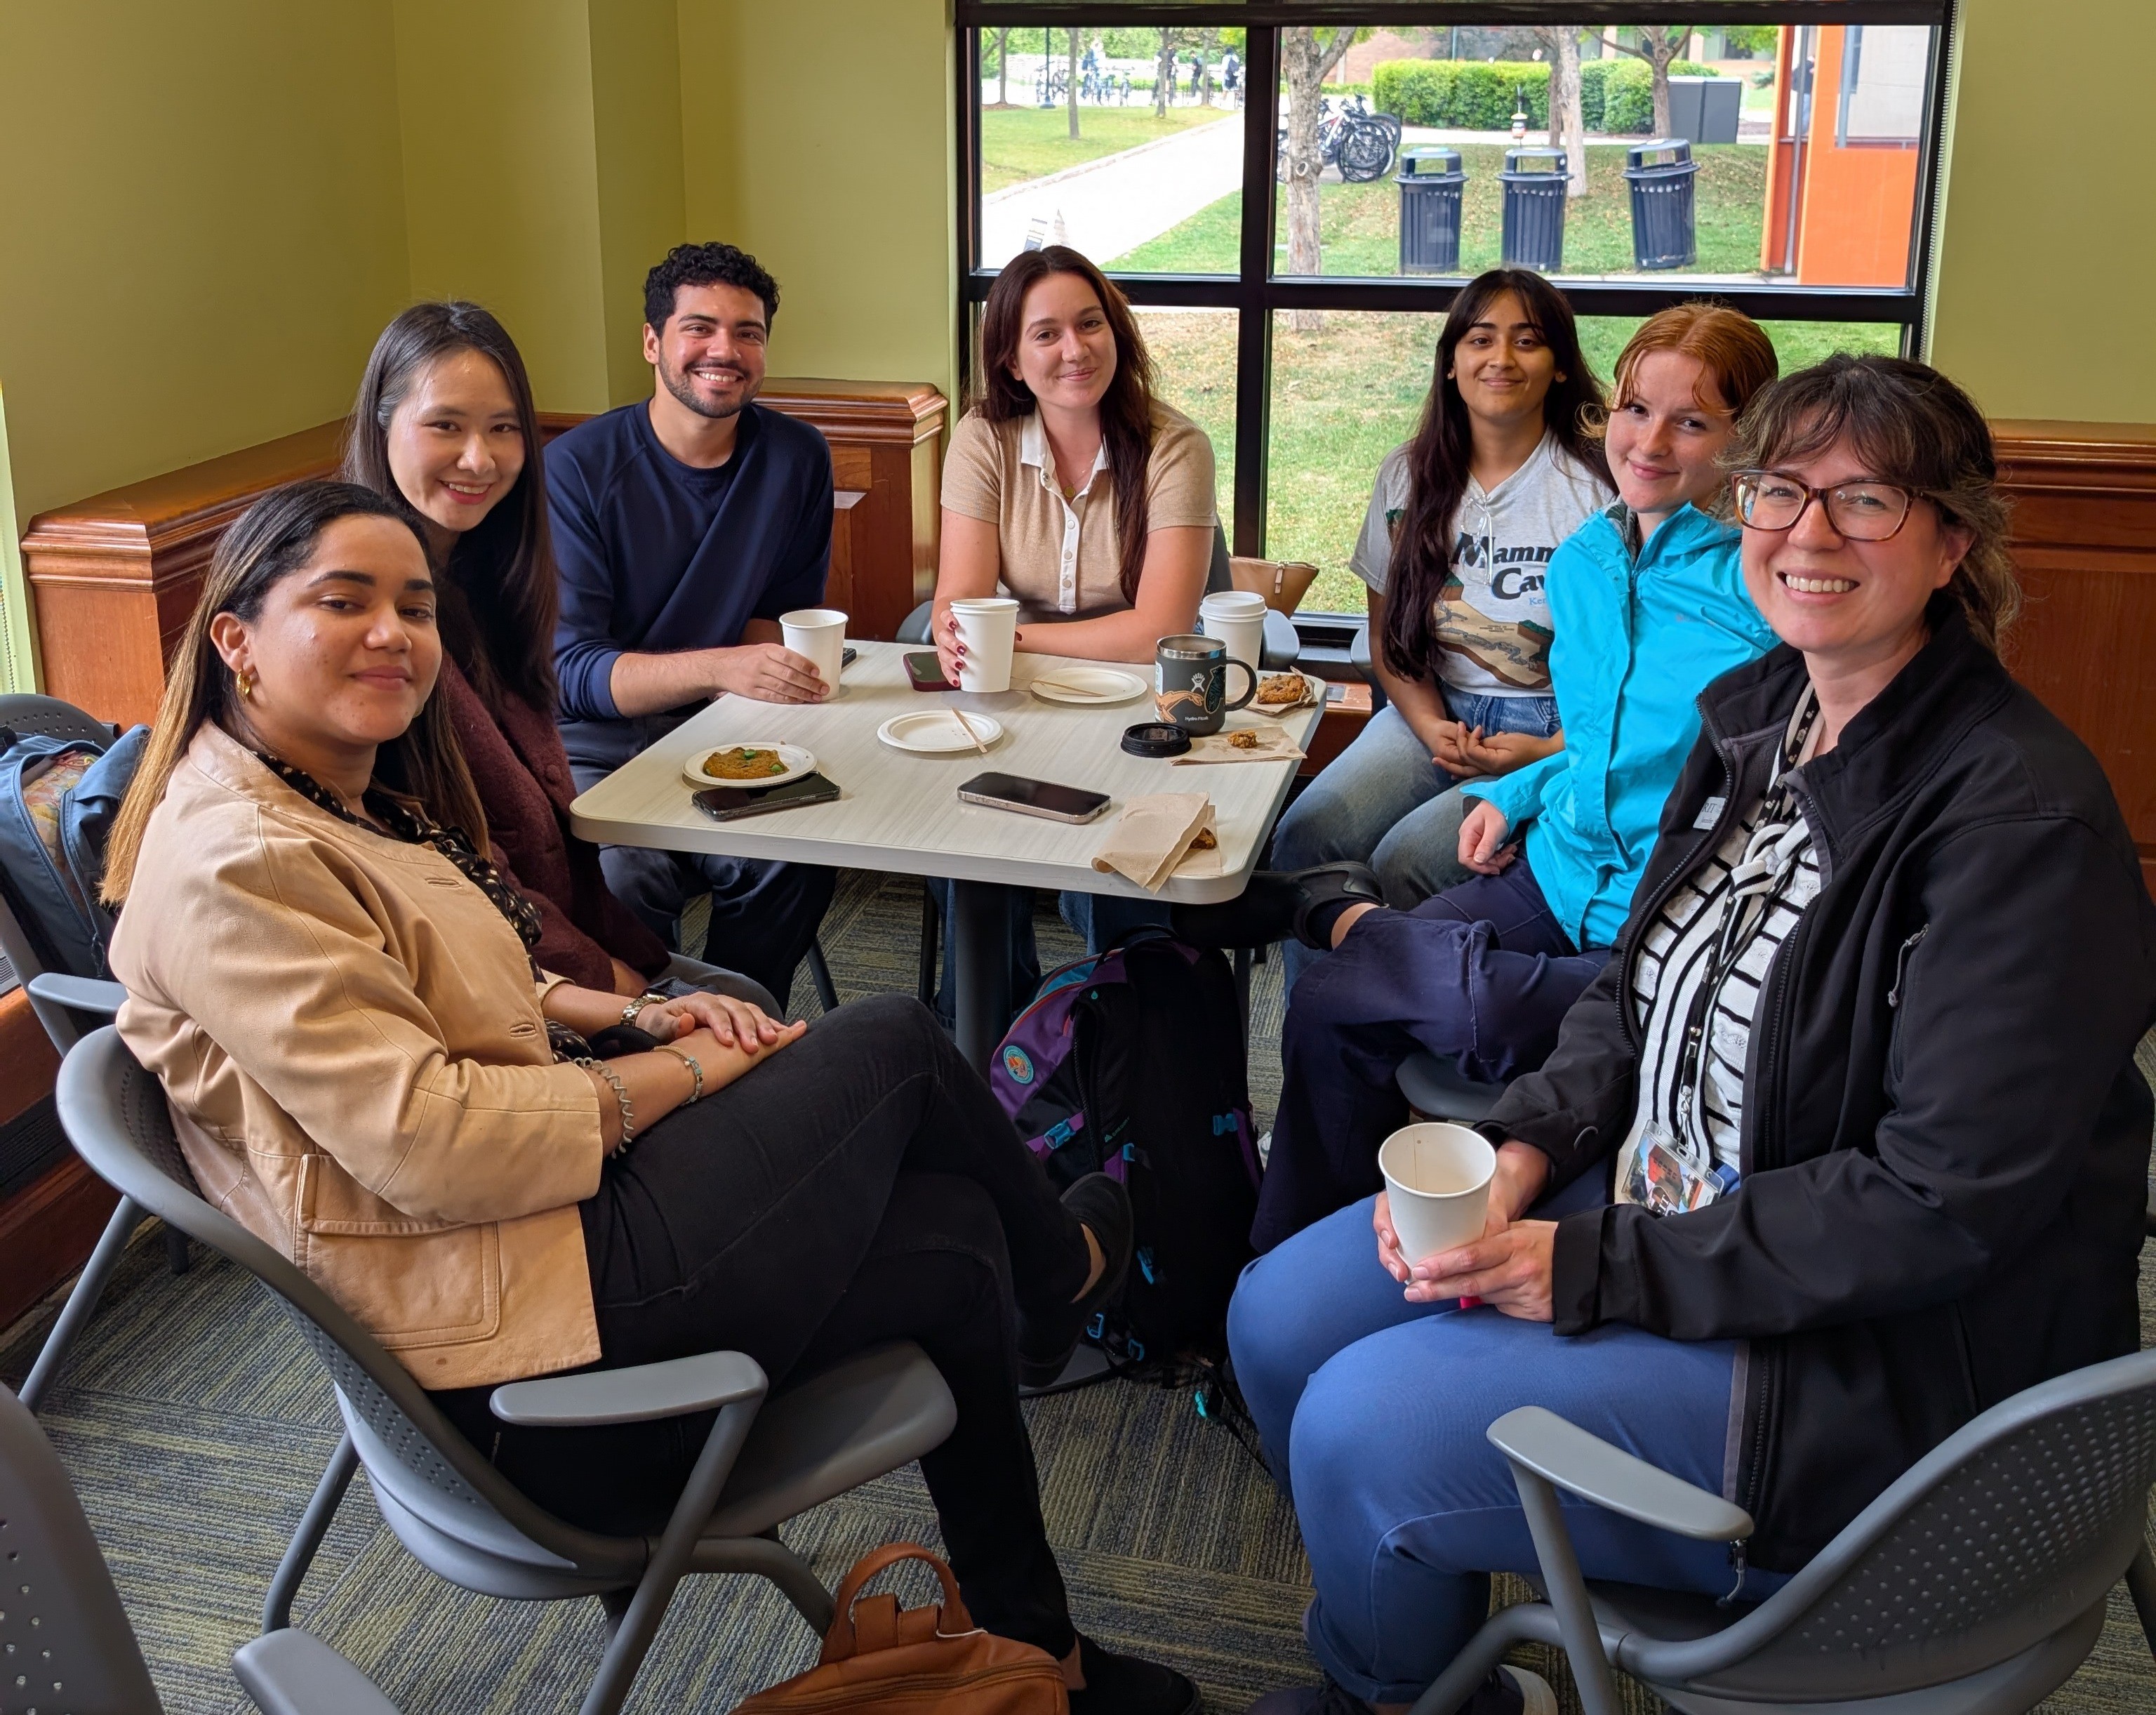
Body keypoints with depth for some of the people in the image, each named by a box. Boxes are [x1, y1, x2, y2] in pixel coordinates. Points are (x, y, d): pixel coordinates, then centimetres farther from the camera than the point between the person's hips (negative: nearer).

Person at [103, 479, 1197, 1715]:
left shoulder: (351, 800, 11)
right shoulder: (231, 868, -21)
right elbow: (430, 1144, -26)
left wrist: (631, 1015, 4)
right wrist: (684, 1073, -14)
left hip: (552, 1207, 10)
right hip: (514, 1335, -10)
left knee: (953, 1239, 4)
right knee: (895, 1043, -3)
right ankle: (1059, 1270, 29)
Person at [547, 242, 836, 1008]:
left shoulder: (796, 458, 3)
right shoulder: (577, 469, -9)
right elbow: (570, 671, -14)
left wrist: (766, 668, -10)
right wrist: (719, 668, -30)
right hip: (593, 746, -3)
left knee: (796, 852, -27)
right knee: (624, 873, -32)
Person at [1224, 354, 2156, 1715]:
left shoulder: (2024, 819, -23)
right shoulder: (1760, 713, 3)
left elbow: (1947, 1205, -25)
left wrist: (1597, 1269, -23)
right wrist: (1524, 1152, -7)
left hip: (1881, 1365, -8)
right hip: (1656, 1198, 8)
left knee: (1362, 1426, -16)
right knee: (1279, 1321, 4)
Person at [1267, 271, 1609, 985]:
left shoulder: (1595, 492, -6)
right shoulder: (1409, 473, 9)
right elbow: (1387, 636, 13)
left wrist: (1554, 753, -18)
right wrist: (1431, 727, -5)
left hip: (1548, 732, -4)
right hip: (1430, 712, 5)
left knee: (1405, 860, -28)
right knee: (1304, 835, -22)